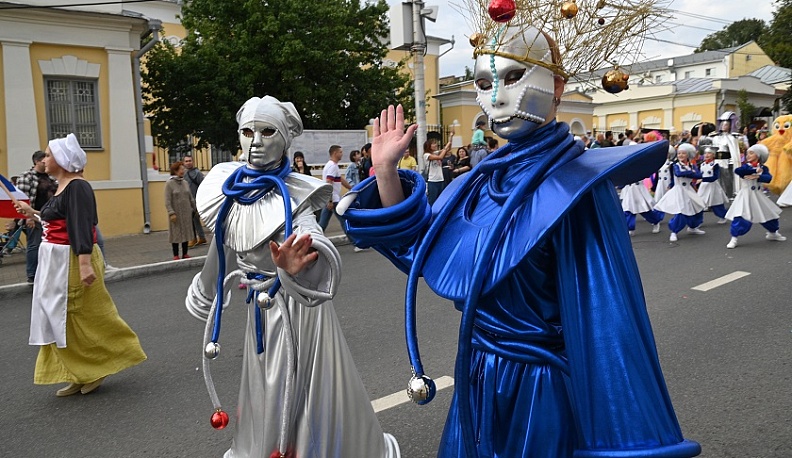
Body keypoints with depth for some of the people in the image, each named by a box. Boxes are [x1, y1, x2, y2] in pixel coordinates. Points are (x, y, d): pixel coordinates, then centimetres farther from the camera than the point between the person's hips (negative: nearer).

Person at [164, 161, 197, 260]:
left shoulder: (185, 182, 7)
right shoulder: (169, 184, -8)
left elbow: (191, 198, 13)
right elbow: (167, 201, -12)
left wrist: (195, 208, 13)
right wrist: (171, 213, -19)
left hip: (187, 213, 5)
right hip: (176, 214, -5)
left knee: (186, 233, 10)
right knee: (176, 234, 2)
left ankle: (185, 254, 20)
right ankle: (176, 256, 12)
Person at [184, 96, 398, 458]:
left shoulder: (292, 196, -21)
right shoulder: (227, 189, -3)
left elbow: (317, 248, -38)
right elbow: (223, 246, 13)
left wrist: (297, 268, -60)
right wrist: (202, 295, 26)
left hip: (299, 308, -5)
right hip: (262, 310, 5)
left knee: (309, 396, 7)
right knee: (267, 402, 19)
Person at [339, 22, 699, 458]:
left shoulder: (573, 187, -19)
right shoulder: (487, 178, 2)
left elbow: (605, 312, -21)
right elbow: (416, 244, 8)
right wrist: (386, 170, -4)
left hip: (541, 389, -7)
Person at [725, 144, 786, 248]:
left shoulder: (763, 168, 1)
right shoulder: (746, 166, -7)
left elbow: (768, 178, -16)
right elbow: (737, 170, -30)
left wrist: (757, 177, -31)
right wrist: (755, 170, -28)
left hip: (758, 196, 4)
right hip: (745, 196, -4)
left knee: (769, 215, 17)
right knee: (740, 218, -17)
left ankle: (772, 233, 41)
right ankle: (734, 239, -9)